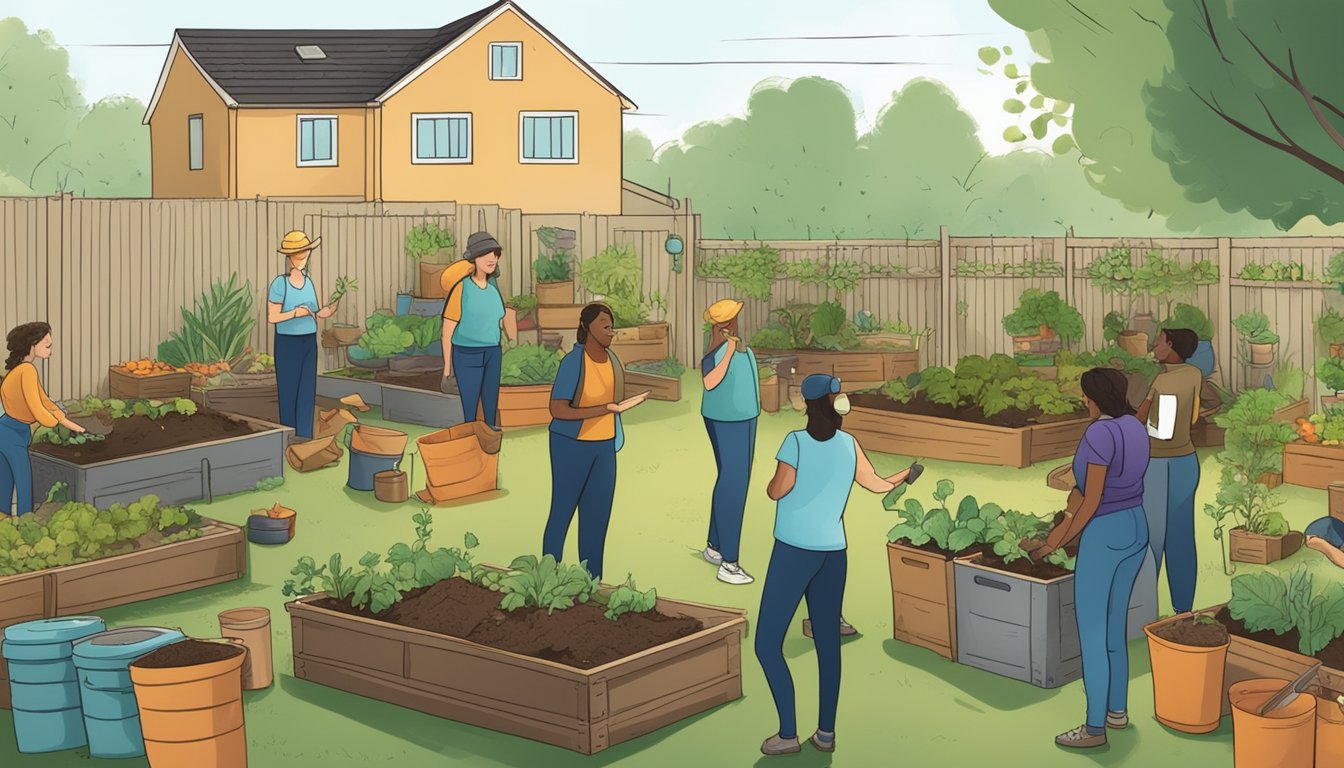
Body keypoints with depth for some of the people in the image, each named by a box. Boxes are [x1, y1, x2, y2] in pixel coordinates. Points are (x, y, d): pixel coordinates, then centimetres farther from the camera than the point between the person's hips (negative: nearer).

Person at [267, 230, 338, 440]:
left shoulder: (308, 282, 6)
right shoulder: (280, 283, -14)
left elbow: (313, 313, 8)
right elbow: (272, 317, -13)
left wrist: (324, 312, -12)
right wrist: (295, 313, -26)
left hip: (309, 342, 6)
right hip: (288, 343, -6)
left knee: (307, 390, 8)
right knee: (289, 391, 0)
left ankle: (304, 435, 15)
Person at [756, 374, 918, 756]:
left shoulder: (797, 441, -12)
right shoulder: (849, 443, 4)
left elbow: (777, 491, -13)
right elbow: (878, 485, 14)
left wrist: (772, 480, 9)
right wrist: (906, 475, 33)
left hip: (794, 551, -6)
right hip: (833, 552, 6)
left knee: (767, 644, 1)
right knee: (828, 641, 13)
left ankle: (788, 733, -1)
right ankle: (826, 731, 16)